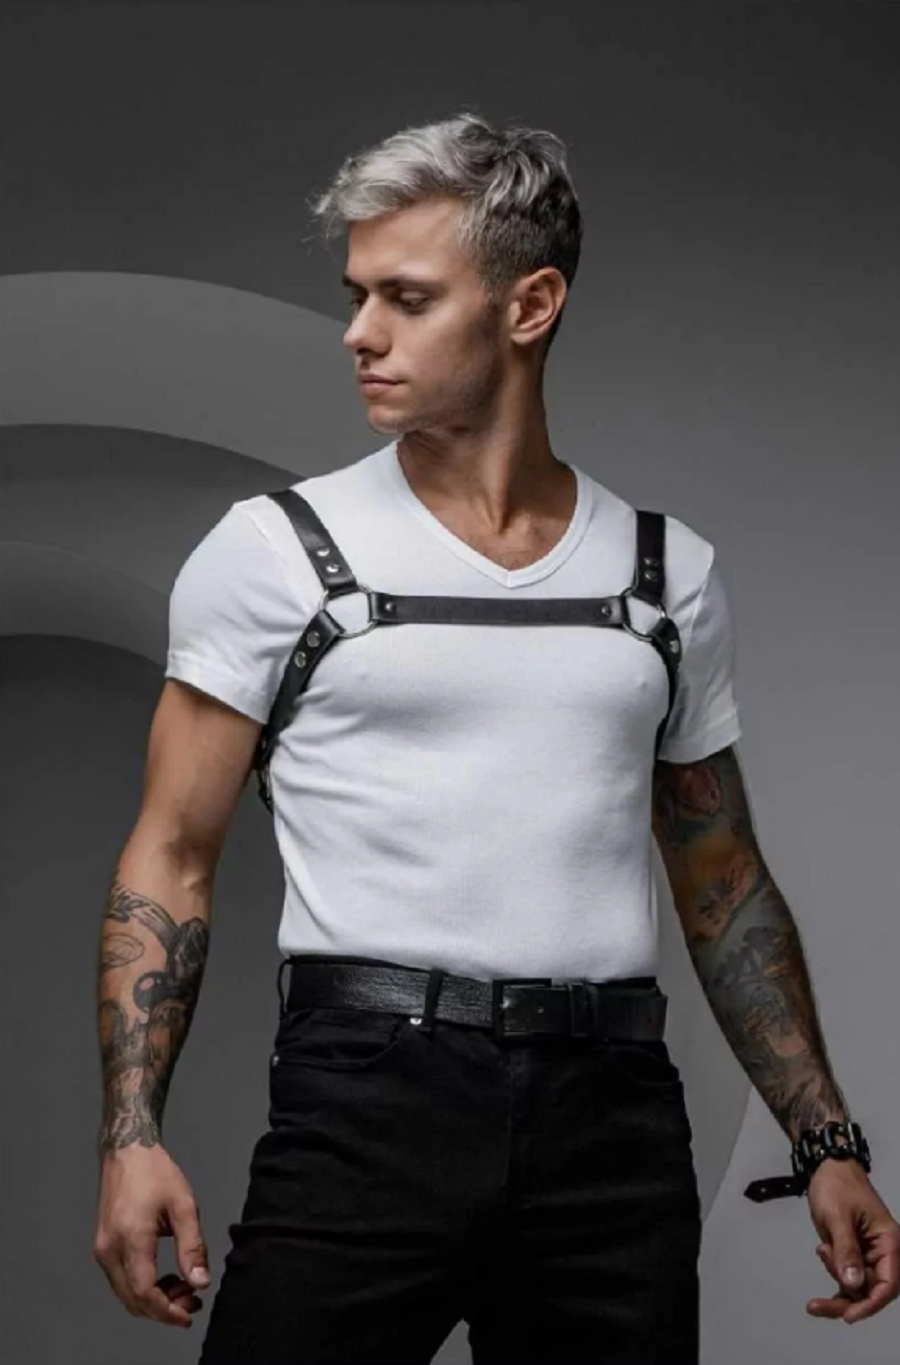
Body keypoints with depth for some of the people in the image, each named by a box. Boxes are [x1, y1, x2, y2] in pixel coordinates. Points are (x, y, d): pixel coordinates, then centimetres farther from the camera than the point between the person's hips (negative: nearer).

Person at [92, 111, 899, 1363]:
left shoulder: (672, 572, 9)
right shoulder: (275, 551, 1)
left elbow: (724, 884, 16)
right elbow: (172, 855, 1)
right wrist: (132, 1135, -11)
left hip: (613, 1110, 3)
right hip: (368, 1090, -2)